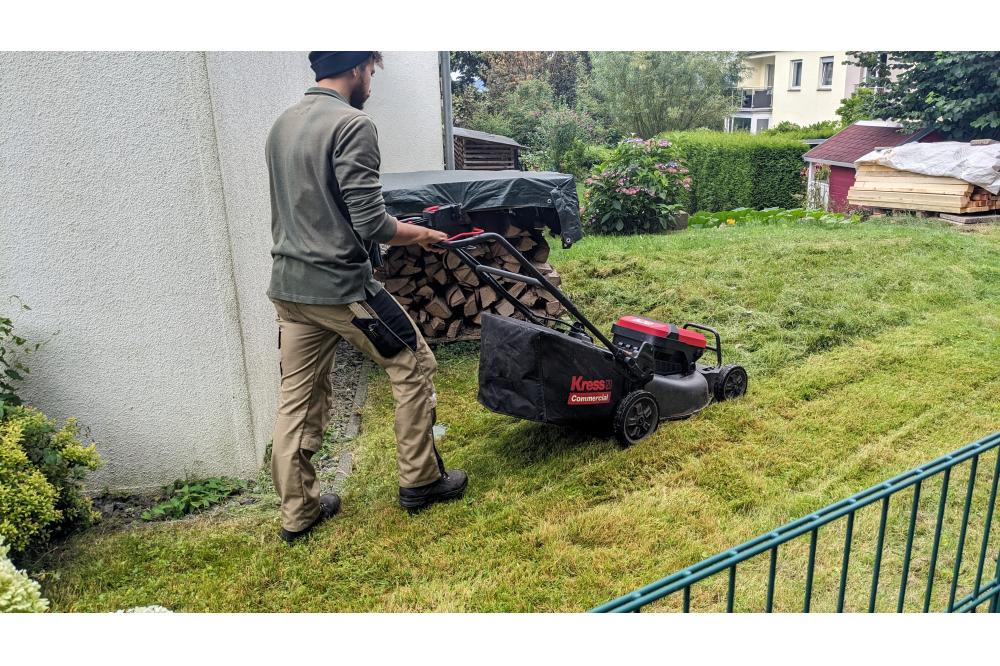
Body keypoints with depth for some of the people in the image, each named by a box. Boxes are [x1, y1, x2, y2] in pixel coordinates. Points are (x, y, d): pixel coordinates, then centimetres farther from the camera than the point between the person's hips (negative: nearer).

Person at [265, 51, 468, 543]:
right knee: (413, 366, 9)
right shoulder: (352, 125, -15)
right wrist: (422, 235, -3)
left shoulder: (282, 124, 12)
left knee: (298, 397, 13)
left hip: (288, 285, 8)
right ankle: (420, 481, 19)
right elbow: (371, 224, -21)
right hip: (340, 286, -8)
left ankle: (298, 511, 23)